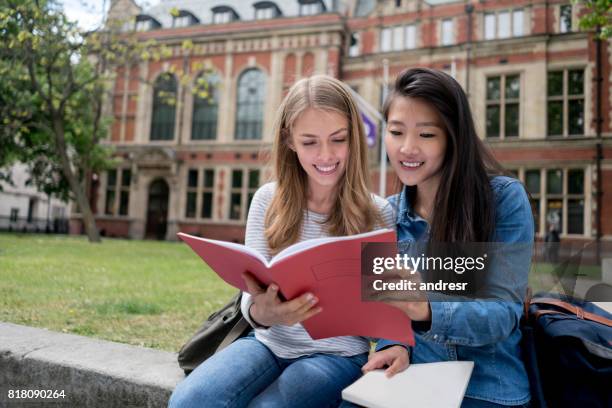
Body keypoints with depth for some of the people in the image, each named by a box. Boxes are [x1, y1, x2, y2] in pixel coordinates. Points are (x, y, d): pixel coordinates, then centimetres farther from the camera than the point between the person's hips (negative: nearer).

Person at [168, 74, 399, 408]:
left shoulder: (379, 214, -6)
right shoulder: (268, 200, -2)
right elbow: (253, 292, -4)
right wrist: (262, 312, -28)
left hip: (338, 355, -1)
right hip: (270, 343, 2)